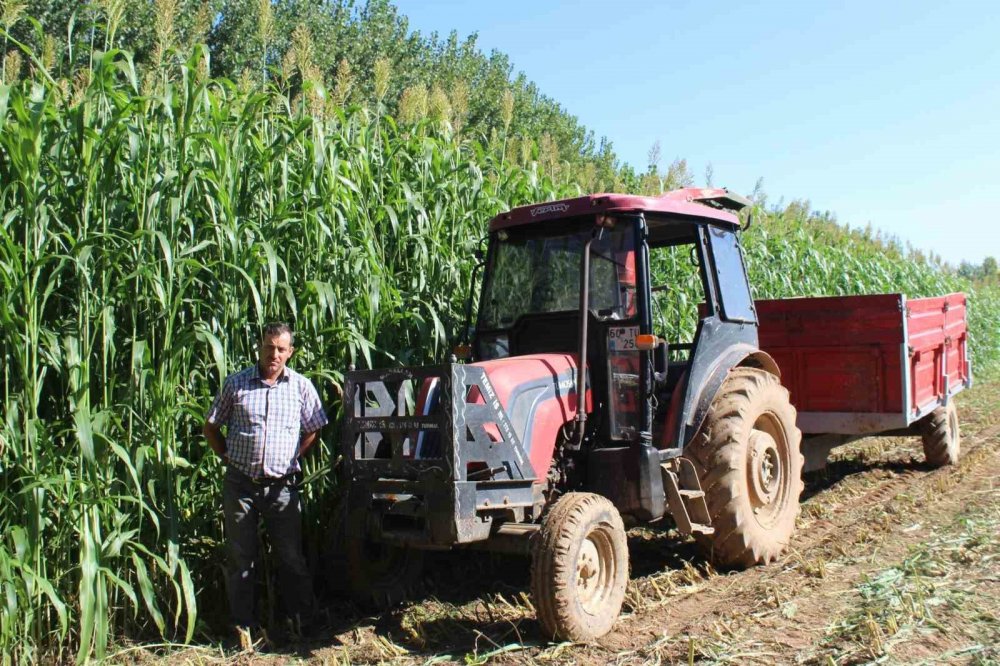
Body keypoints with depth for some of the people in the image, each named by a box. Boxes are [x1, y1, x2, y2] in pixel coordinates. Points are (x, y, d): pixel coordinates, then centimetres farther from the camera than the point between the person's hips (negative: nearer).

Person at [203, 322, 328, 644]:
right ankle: (243, 626, 23)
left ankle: (301, 623, 20)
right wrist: (229, 457, 1)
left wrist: (292, 459, 2)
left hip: (282, 487, 0)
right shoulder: (236, 384, 1)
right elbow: (211, 427, 10)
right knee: (241, 559, 9)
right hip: (240, 484, 0)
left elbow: (313, 430, 11)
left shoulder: (301, 386, 1)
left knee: (291, 558, 6)